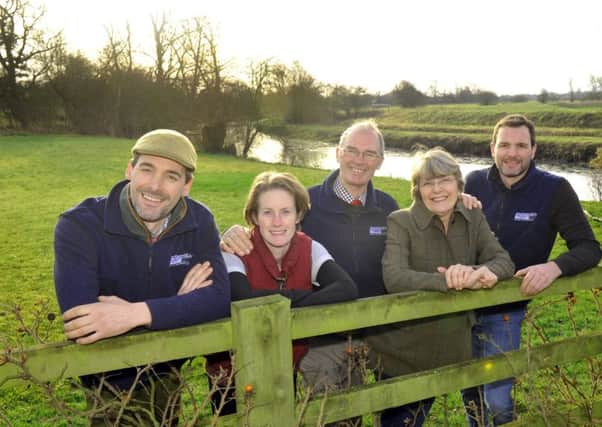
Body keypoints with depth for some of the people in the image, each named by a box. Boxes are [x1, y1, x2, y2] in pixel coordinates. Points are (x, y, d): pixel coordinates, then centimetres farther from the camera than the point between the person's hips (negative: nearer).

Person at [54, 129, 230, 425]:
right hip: (110, 387, -2)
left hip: (167, 378, 3)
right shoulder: (78, 225, -22)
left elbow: (219, 297, -22)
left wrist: (138, 314, -35)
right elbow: (81, 325, -32)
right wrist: (177, 305, -25)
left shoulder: (199, 221, -11)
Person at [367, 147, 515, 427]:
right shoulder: (400, 222, -16)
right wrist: (451, 282, -40)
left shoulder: (474, 219, 0)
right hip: (403, 350, -4)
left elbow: (504, 262, -9)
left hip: (450, 348, 5)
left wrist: (483, 272, -32)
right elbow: (394, 278, -29)